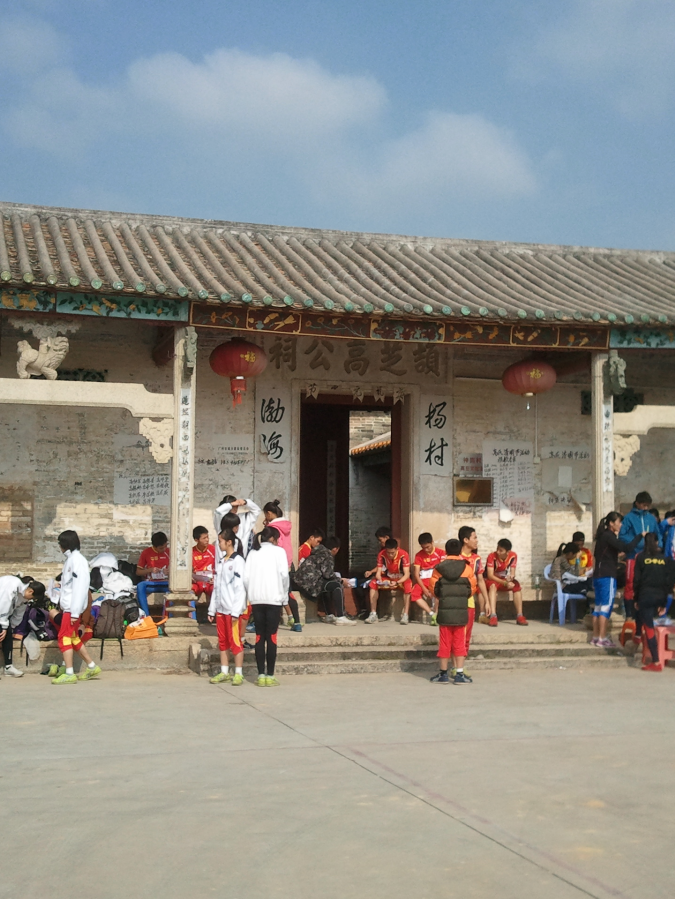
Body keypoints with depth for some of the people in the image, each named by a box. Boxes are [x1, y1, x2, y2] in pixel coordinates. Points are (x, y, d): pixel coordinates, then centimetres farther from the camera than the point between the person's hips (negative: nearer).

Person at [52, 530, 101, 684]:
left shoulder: (77, 560, -14)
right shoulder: (70, 559, 15)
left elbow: (80, 587, -20)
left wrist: (75, 612, -23)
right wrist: (63, 606, 10)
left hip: (72, 608, -10)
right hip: (68, 607, 10)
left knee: (65, 637, -9)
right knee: (73, 638, 14)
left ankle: (69, 674, -8)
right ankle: (92, 667, 22)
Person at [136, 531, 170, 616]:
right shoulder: (146, 553, 4)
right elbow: (138, 571, 7)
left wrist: (169, 571, -9)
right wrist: (150, 570, -11)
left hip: (166, 584, 0)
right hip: (151, 583, 0)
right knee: (140, 586, -35)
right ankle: (146, 615, -37)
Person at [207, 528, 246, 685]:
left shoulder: (238, 561, -10)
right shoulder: (222, 562, 15)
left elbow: (240, 588, -14)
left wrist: (236, 611, -18)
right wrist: (212, 609, 14)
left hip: (232, 609, -8)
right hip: (221, 608, 8)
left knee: (235, 642, -4)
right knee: (223, 642, 11)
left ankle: (238, 674, 1)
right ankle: (224, 673, 17)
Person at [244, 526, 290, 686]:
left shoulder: (253, 553, 10)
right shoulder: (278, 551, 1)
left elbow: (246, 577, 1)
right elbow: (284, 575, -8)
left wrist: (251, 594, 11)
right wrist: (284, 596, 2)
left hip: (256, 599, 3)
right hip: (274, 599, -3)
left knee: (260, 637, 6)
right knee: (271, 637, 0)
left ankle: (261, 675, 4)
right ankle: (270, 676, -1)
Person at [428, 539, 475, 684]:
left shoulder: (438, 568, -3)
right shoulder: (467, 568, -3)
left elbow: (434, 588, 2)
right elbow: (473, 588, 3)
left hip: (444, 610, 0)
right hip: (461, 611, 0)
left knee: (445, 642, 8)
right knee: (459, 642, 6)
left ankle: (443, 674, 12)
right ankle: (459, 674, 4)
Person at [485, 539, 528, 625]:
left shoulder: (513, 556, -11)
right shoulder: (492, 556, -23)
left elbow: (512, 573, -7)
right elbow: (490, 575, -25)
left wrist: (510, 577, -32)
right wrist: (505, 583, -36)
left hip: (505, 580, 4)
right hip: (492, 580, -4)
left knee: (516, 585, -25)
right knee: (493, 586, -37)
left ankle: (519, 616, -25)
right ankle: (493, 615, -46)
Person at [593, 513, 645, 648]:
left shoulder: (603, 536, 16)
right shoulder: (609, 536, -12)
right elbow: (627, 548, -23)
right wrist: (640, 535, -15)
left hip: (598, 575, 9)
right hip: (607, 576, -9)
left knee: (599, 606, 10)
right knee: (606, 606, -7)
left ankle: (596, 637, 11)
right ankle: (602, 638, -9)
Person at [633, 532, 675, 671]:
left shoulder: (641, 557, -1)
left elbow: (636, 579, -3)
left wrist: (636, 599, 5)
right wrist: (663, 603, 7)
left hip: (645, 596, -3)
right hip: (660, 597, 3)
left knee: (649, 628, -3)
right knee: (649, 626, 22)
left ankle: (656, 662, -9)